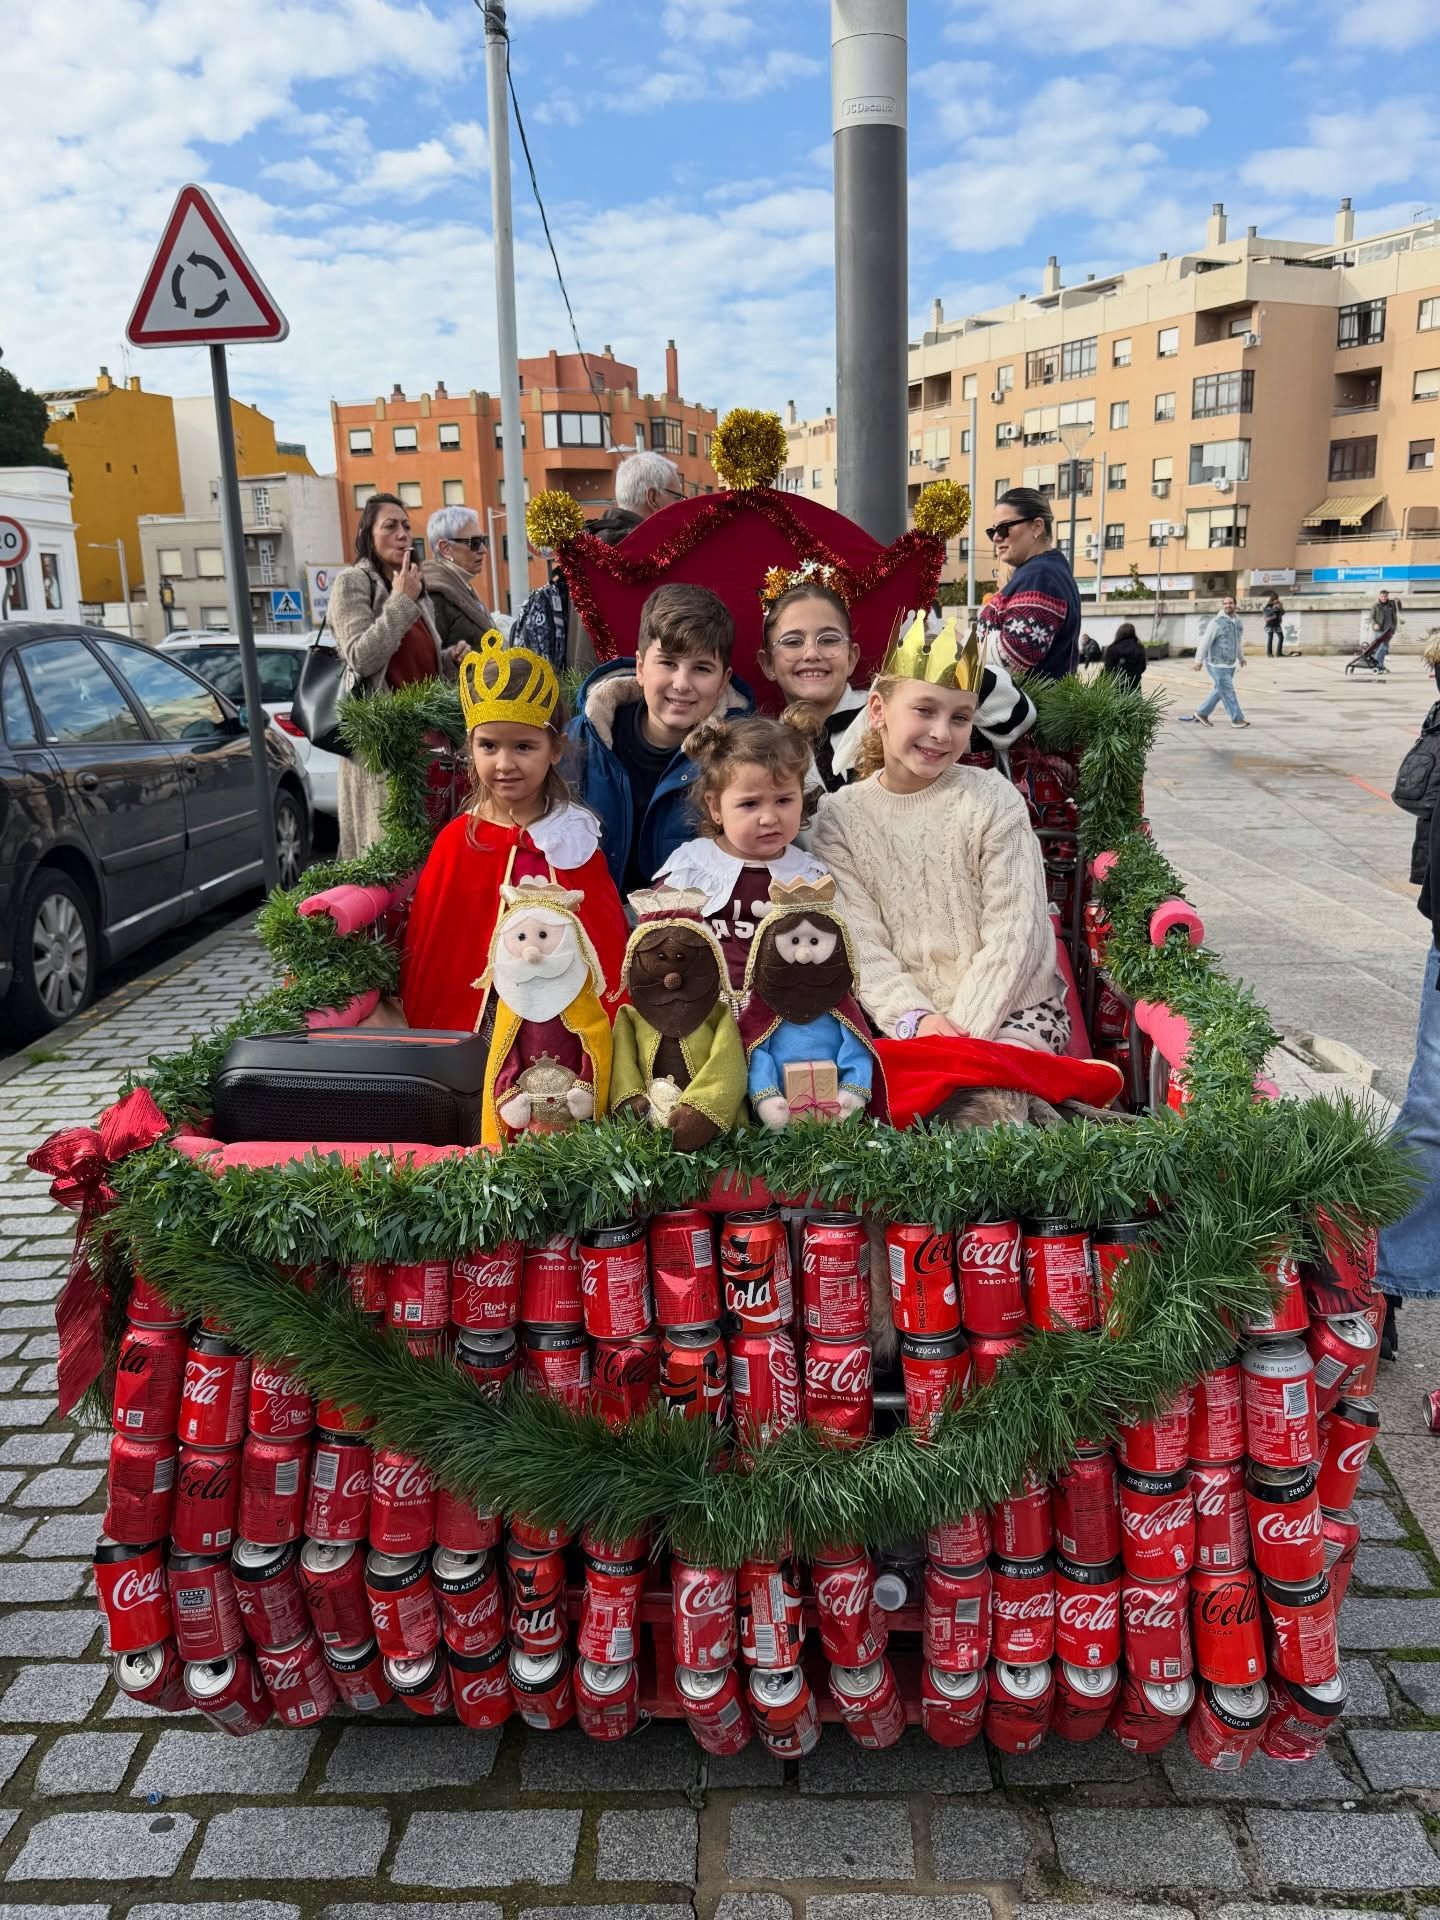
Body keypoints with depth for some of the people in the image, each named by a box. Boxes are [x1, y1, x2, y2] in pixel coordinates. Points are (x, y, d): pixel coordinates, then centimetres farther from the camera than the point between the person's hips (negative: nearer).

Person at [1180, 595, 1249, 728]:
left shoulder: (1237, 621, 11)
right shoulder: (1217, 622, -13)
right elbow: (1205, 641, -15)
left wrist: (1241, 657, 33)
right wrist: (1199, 660, -20)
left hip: (1230, 663, 8)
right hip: (1218, 664, -8)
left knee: (1219, 691, 14)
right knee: (1228, 691, -5)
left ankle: (1201, 713, 26)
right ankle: (1237, 719, 1)